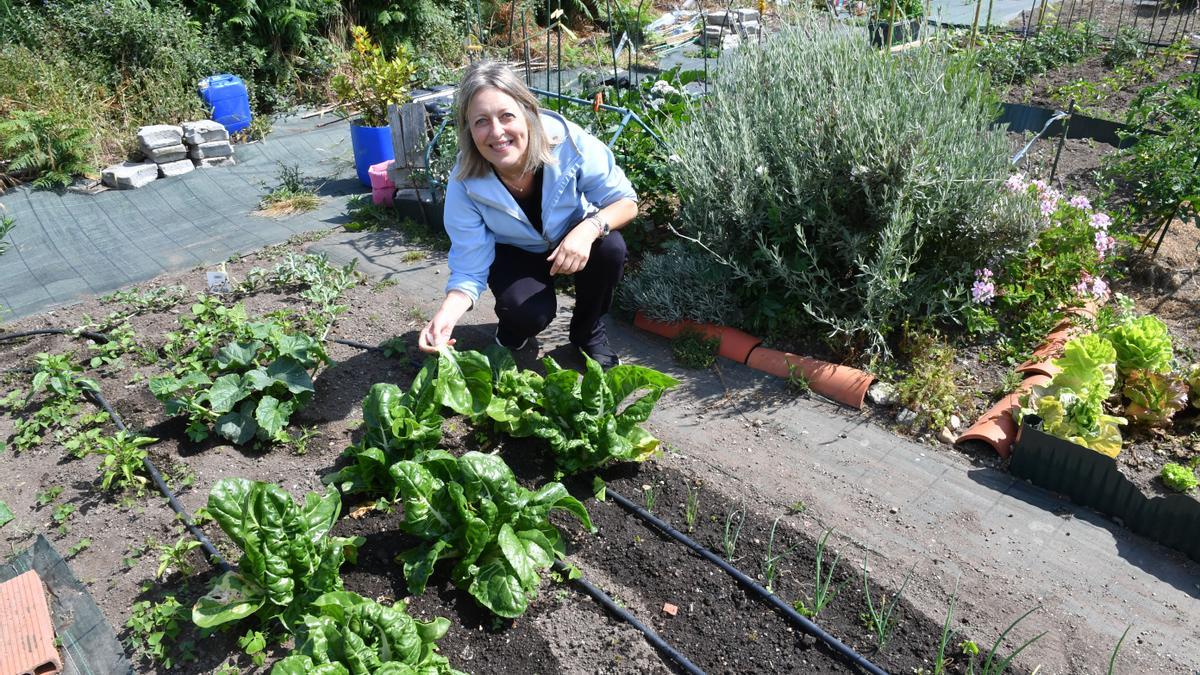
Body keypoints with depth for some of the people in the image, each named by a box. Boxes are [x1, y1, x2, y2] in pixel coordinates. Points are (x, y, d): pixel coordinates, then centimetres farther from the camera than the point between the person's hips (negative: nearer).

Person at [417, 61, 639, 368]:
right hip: (515, 254, -1)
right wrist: (446, 314, -43)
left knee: (609, 247, -31)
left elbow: (626, 202, -21)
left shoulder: (569, 142, -31)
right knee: (529, 313, -31)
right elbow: (469, 270, -22)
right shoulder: (464, 184, -29)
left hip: (574, 239, 1)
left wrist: (590, 228, -43)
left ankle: (588, 330, -2)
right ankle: (510, 334, 10)